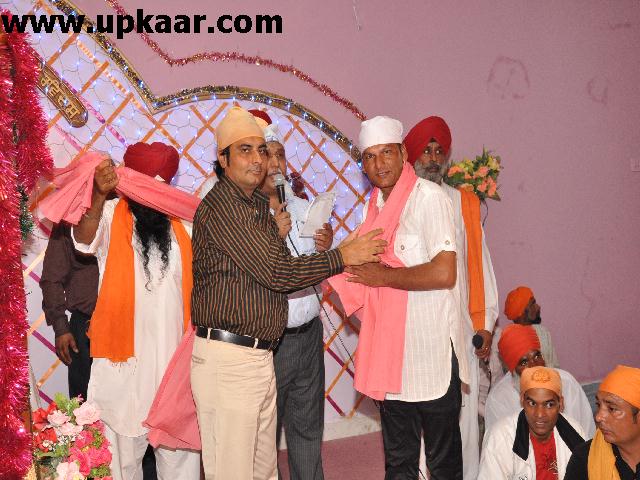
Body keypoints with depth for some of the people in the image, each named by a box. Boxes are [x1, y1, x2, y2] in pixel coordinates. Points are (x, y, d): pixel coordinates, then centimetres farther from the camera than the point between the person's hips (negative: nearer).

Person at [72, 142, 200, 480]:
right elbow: (85, 240, -25)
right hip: (125, 354, -3)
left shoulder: (181, 224, 8)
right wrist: (99, 195, -42)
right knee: (125, 443, 8)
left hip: (174, 353, 3)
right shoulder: (112, 215, -3)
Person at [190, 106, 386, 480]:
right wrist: (342, 255, -10)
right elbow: (276, 273, -18)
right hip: (227, 356, -9)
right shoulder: (220, 205, -13)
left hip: (260, 355, 9)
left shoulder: (261, 205, 16)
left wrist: (278, 232, 2)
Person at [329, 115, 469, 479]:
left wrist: (383, 276, -14)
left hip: (432, 352, -7)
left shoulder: (429, 197, -14)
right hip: (392, 352, 7)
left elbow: (444, 273, -23)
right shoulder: (376, 206, 10)